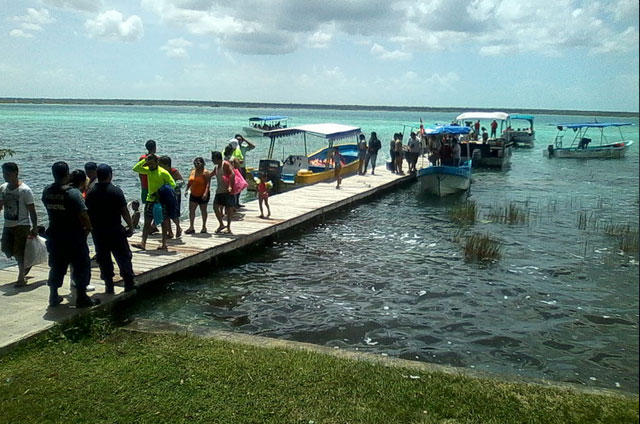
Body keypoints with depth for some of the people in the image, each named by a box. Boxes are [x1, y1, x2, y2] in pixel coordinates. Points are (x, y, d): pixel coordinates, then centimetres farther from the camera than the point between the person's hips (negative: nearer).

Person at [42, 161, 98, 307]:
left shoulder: (46, 191, 0)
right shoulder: (73, 193, -19)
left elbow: (50, 210, 9)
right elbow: (83, 215, -21)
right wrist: (88, 228, -4)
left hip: (54, 236, 6)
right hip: (73, 238, -6)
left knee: (56, 267, 18)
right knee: (81, 266, 6)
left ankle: (53, 297, 26)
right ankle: (81, 298, 8)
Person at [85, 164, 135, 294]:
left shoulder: (90, 193, 0)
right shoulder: (116, 191, -10)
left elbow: (87, 213, 4)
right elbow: (124, 211, -10)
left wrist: (91, 227, 17)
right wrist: (131, 226, 0)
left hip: (98, 232, 3)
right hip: (116, 231, -3)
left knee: (103, 259, 11)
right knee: (123, 257, 7)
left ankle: (109, 287, 12)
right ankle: (129, 285, 6)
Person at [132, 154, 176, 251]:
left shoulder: (163, 172, -11)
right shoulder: (148, 170, 7)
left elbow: (173, 184, -12)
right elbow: (135, 168, 4)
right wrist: (144, 160, -5)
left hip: (161, 201, -6)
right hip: (150, 200, 6)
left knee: (164, 222, 4)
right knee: (147, 221, 2)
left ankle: (164, 244, 10)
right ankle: (143, 243, 1)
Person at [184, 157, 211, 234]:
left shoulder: (205, 172, -11)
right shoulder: (193, 172, 9)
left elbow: (208, 183, -17)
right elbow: (190, 182, 18)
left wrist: (206, 193, -27)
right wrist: (186, 190, 6)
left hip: (202, 195, -6)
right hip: (193, 195, 6)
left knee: (203, 211, 7)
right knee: (191, 210, -2)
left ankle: (204, 227, 20)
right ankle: (191, 227, 1)